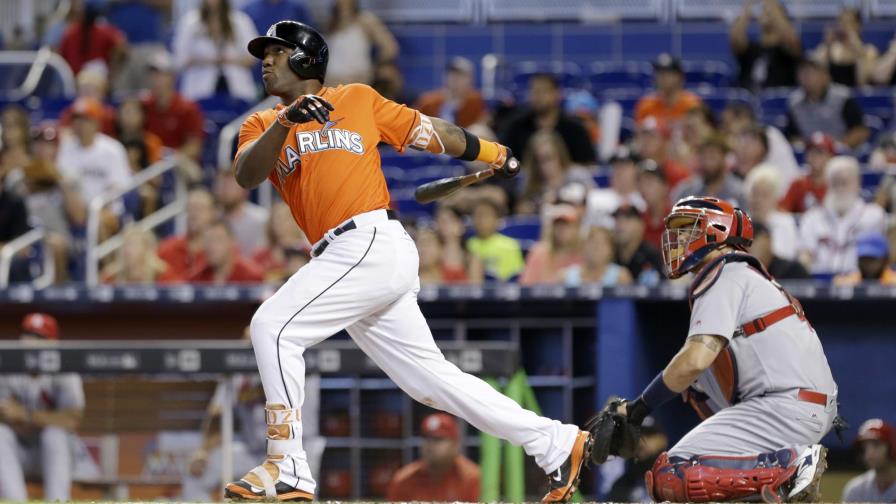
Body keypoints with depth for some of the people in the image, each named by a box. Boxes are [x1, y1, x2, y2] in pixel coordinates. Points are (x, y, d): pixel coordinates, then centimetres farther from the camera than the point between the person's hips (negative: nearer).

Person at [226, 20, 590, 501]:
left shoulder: (358, 100, 9)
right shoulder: (262, 126, 19)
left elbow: (428, 131, 18)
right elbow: (247, 174, -2)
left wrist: (495, 154, 23)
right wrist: (285, 121, -17)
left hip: (372, 243, -6)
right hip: (346, 261, 6)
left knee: (273, 327, -17)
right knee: (430, 377, 7)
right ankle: (556, 444, 13)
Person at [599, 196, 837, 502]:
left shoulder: (724, 277, -3)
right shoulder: (750, 277, 28)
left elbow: (696, 360, -14)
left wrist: (640, 407, -3)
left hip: (787, 409, -10)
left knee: (669, 478, -15)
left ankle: (790, 469, -20)